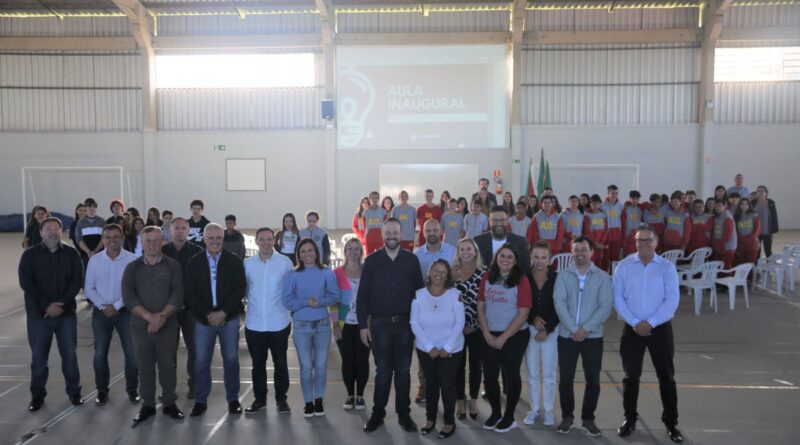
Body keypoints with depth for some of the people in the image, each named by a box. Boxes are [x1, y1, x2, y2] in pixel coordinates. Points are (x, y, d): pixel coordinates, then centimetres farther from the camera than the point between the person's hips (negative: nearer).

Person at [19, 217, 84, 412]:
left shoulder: (71, 253, 2)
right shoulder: (30, 254, 1)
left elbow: (77, 281, -3)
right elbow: (25, 282, -8)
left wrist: (61, 304, -15)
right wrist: (46, 306, -16)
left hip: (66, 313, 0)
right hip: (38, 314, 0)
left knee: (69, 354, 5)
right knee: (38, 356, 7)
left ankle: (74, 392, 19)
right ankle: (37, 395, 22)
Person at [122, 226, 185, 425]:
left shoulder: (173, 265, 2)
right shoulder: (132, 268, 5)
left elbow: (178, 294, -6)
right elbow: (128, 297, -5)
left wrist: (162, 316, -15)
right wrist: (149, 316, -16)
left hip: (168, 324, -1)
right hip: (140, 325, 1)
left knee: (167, 365, 4)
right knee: (144, 366, 8)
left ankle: (169, 403, 18)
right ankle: (147, 405, 21)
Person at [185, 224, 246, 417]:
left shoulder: (234, 261, -1)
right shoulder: (194, 262, 3)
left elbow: (239, 290, -6)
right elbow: (190, 292, -2)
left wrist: (223, 313, -14)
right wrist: (206, 314, -11)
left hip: (229, 318, -1)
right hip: (203, 318, 1)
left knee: (231, 359, 7)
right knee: (201, 361, 6)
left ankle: (233, 399, 20)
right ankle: (200, 400, 19)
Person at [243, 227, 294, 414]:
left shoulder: (285, 262, -5)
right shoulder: (248, 263, 1)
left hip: (279, 323, -2)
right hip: (254, 323, 2)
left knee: (280, 363, 9)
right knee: (257, 363, 14)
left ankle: (281, 398, 23)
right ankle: (259, 398, 29)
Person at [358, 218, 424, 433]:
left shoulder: (412, 260, 2)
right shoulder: (372, 260, 0)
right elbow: (363, 294, 0)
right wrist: (363, 325, -4)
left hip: (405, 323, 1)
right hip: (380, 323, -1)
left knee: (403, 370, 9)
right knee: (382, 371, 6)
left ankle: (404, 414, 21)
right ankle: (378, 413, 19)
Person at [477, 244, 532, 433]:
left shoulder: (521, 280, -10)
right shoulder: (487, 278, 2)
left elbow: (523, 313, -13)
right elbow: (480, 307, 4)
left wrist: (503, 337, -14)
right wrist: (487, 334, -6)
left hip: (515, 336, -3)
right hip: (490, 336, 4)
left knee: (511, 375, 10)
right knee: (489, 376, 8)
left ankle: (509, 417, 26)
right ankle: (495, 412, 30)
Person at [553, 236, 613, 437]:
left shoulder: (602, 277, -1)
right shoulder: (563, 275, 1)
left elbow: (605, 306, -8)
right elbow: (559, 303, -8)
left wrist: (585, 329, -16)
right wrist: (574, 329, -17)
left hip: (593, 337, 0)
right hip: (567, 335, 0)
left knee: (593, 380, 6)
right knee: (565, 379, 6)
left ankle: (588, 419, 22)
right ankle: (567, 417, 21)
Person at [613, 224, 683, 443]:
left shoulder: (667, 267, -3)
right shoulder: (624, 266, -2)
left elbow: (672, 300, -9)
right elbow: (618, 298, -4)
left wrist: (650, 323, -15)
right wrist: (634, 323, -13)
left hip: (660, 328, 0)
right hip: (632, 328, 1)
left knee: (666, 377, 7)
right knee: (631, 376, 8)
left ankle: (671, 422, 21)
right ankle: (630, 419, 22)